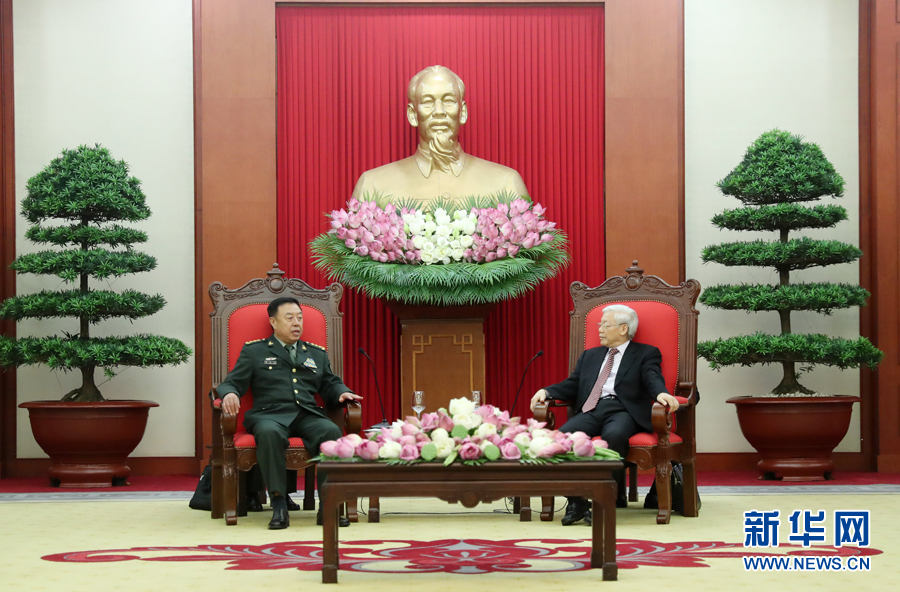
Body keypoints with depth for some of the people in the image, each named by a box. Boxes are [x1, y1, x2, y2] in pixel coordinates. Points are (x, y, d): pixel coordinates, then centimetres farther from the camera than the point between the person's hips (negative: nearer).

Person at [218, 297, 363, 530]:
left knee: (331, 431, -33)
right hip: (270, 414, -3)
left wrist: (343, 393, -1)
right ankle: (279, 505, -37)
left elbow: (331, 386, 24)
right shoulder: (253, 351, 17)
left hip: (308, 416, 3)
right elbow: (232, 383, 9)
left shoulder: (317, 354, 27)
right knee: (269, 433, -40)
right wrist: (229, 393, -15)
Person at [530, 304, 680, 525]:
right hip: (591, 410, 4)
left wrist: (661, 393, -26)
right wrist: (546, 391, 4)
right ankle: (576, 502, -21)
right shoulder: (590, 356, 31)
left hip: (623, 410, -4)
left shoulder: (646, 354, 16)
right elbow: (572, 385, 23)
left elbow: (652, 379, -2)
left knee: (613, 435, -39)